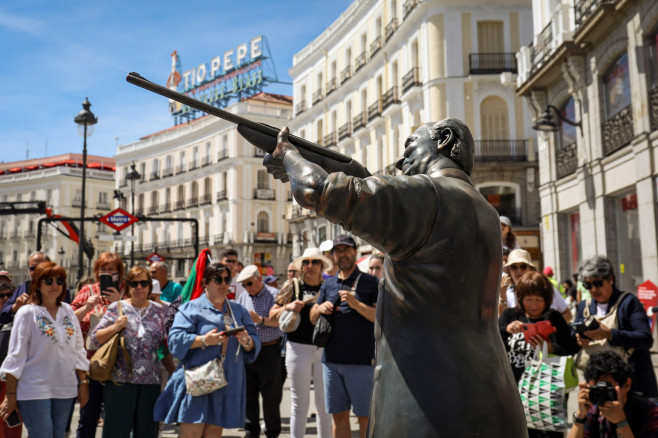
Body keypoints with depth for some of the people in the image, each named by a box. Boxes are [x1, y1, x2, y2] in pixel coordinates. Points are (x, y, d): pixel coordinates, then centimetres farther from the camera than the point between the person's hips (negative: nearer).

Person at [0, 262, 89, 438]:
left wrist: (83, 382, 9)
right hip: (34, 390, -5)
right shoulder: (27, 313, -5)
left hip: (65, 390, 5)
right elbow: (15, 356, -6)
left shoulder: (68, 311, 8)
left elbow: (78, 350, 13)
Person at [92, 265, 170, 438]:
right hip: (120, 380, -2)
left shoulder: (159, 310, 10)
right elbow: (96, 338, 1)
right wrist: (115, 327, -14)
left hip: (151, 382, 2)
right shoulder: (117, 308, 4)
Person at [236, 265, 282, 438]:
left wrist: (260, 320, -21)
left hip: (269, 350, -5)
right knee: (248, 393, 9)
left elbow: (281, 321, -13)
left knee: (271, 395, 3)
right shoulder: (242, 298, 12)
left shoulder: (274, 294, -4)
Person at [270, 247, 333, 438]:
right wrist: (288, 307, -10)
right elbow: (272, 315, 8)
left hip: (324, 349, 1)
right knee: (299, 403, 7)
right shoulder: (293, 287, 5)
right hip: (298, 348, 0)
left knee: (324, 403, 7)